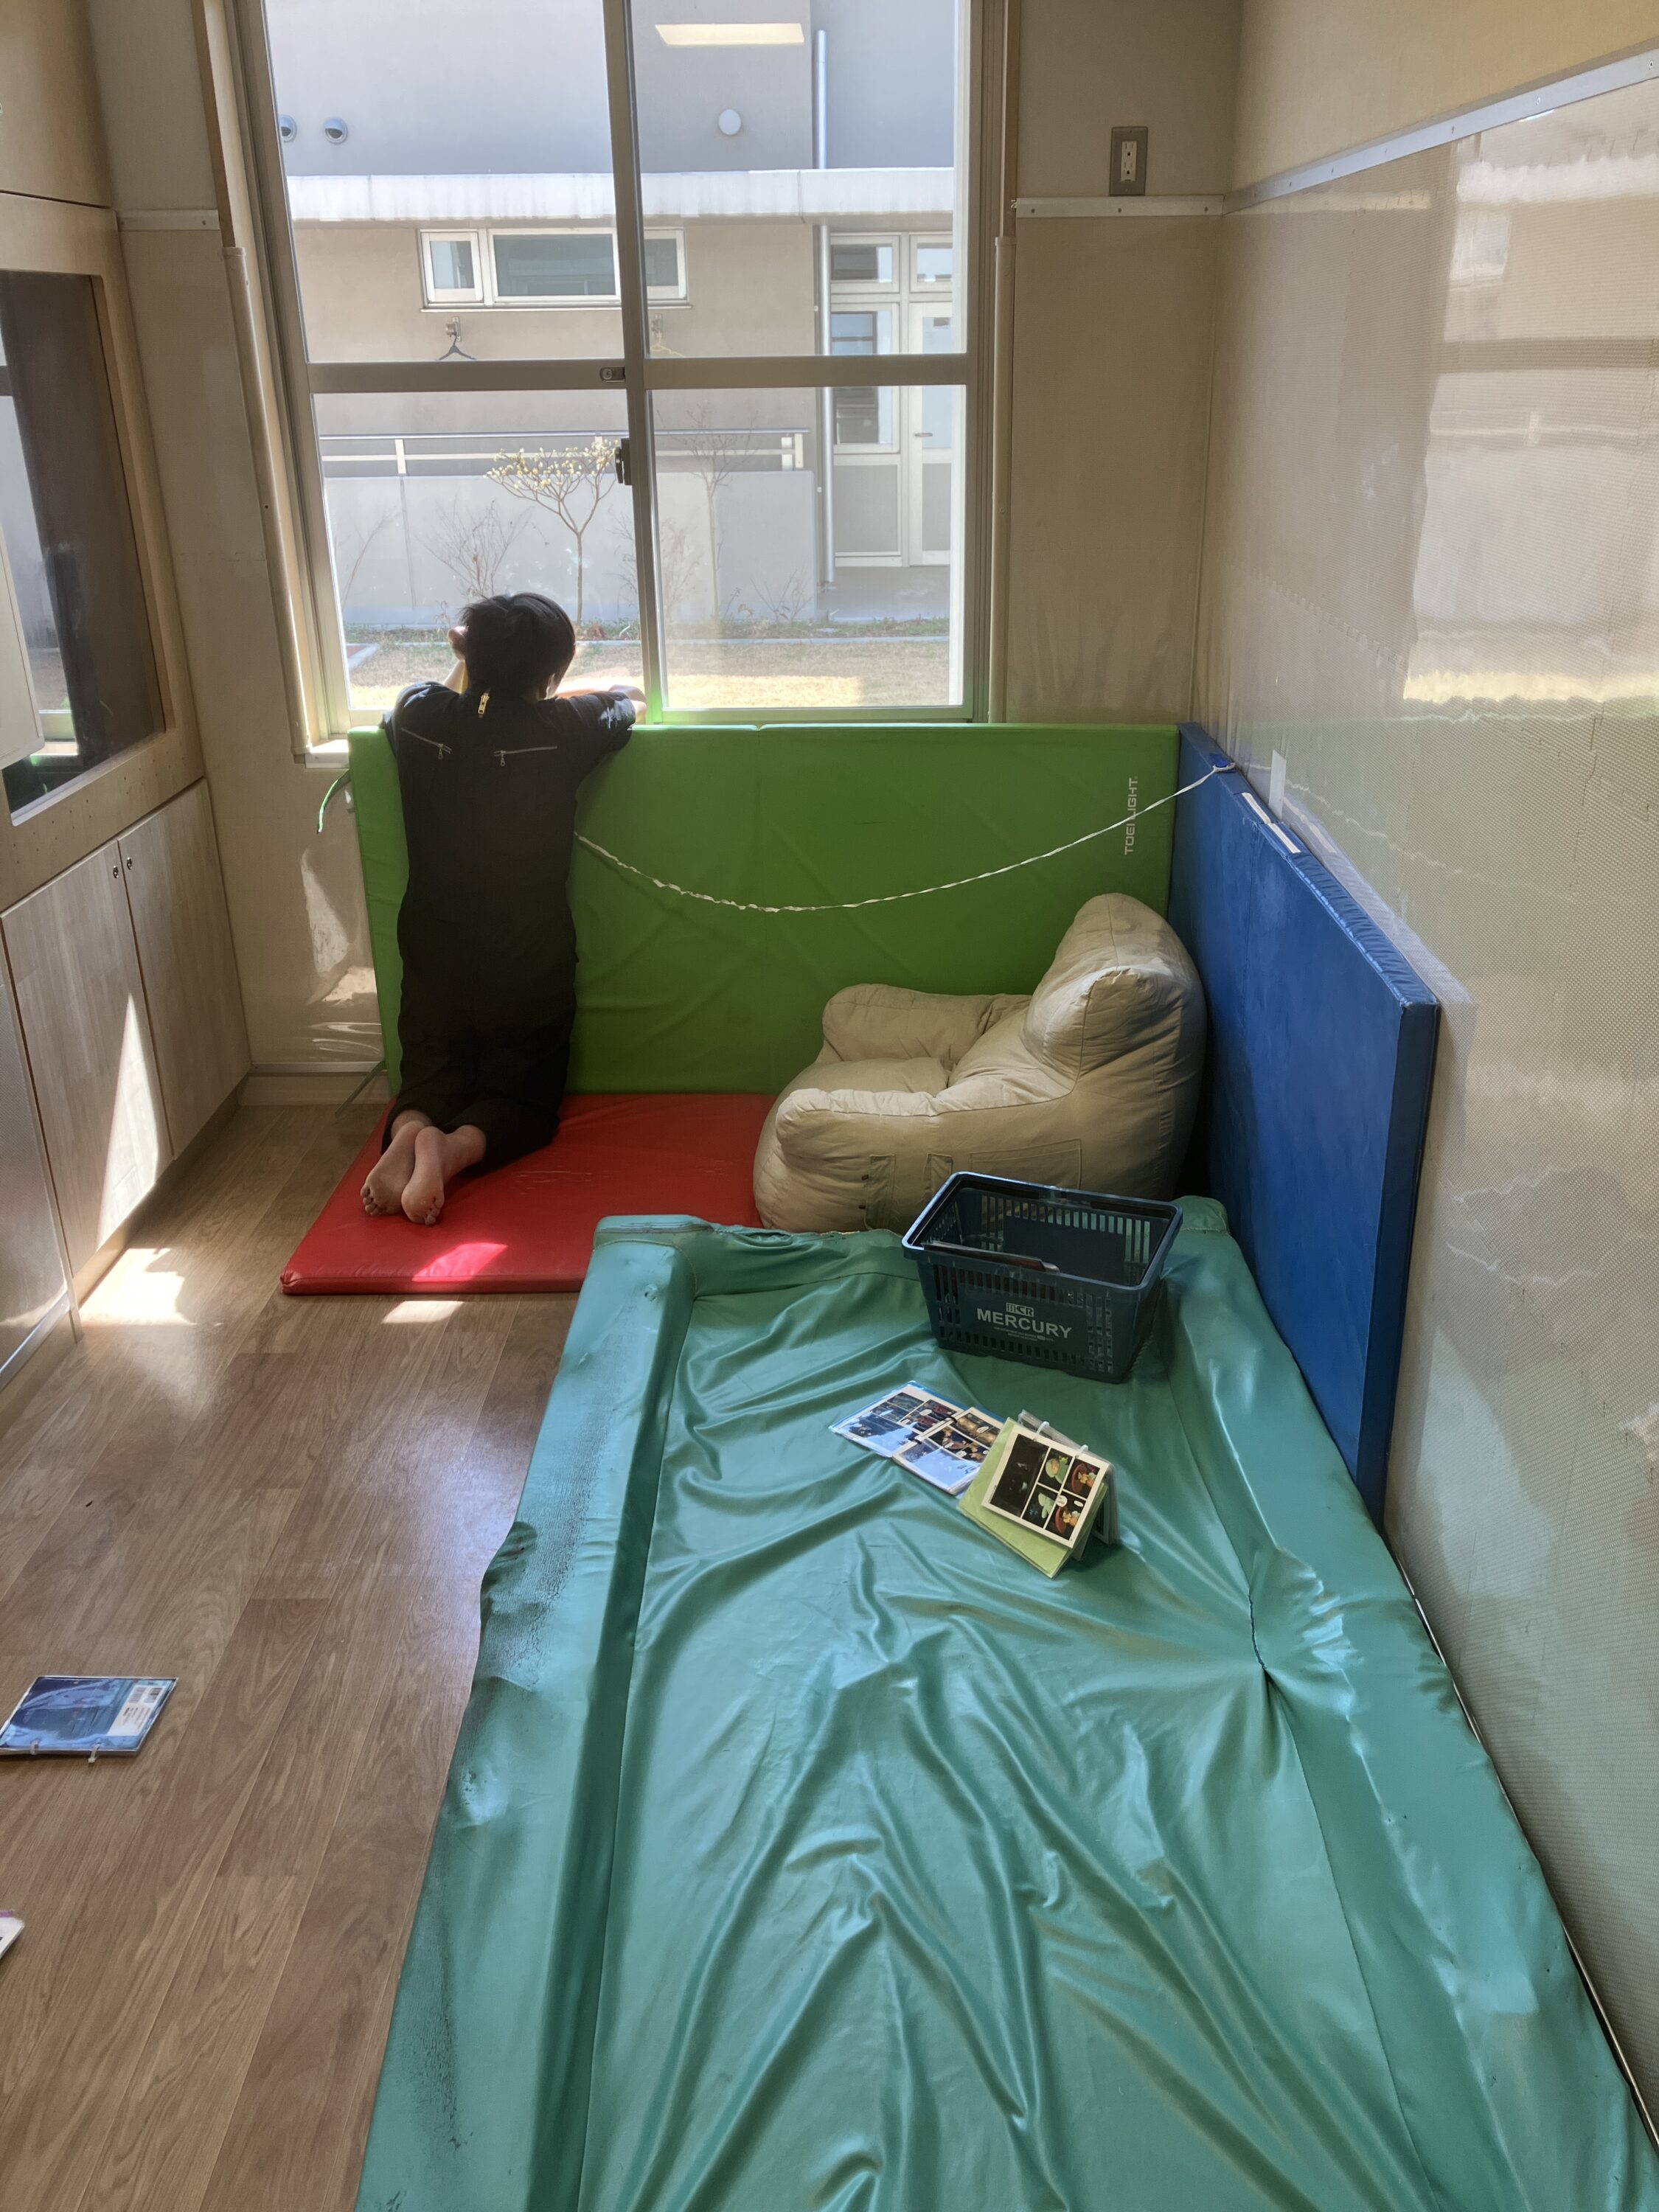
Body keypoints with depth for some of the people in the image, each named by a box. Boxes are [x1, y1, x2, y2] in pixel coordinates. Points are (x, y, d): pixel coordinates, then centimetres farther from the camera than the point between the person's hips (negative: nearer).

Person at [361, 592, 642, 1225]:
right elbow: (624, 704, 10)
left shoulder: (415, 715, -8)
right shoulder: (559, 729, -14)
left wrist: (468, 663, 29)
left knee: (429, 1078, 19)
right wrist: (625, 692, 32)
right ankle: (457, 1148, -21)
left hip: (434, 954, 3)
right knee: (524, 1097, 12)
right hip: (528, 961, -3)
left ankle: (408, 1132, -16)